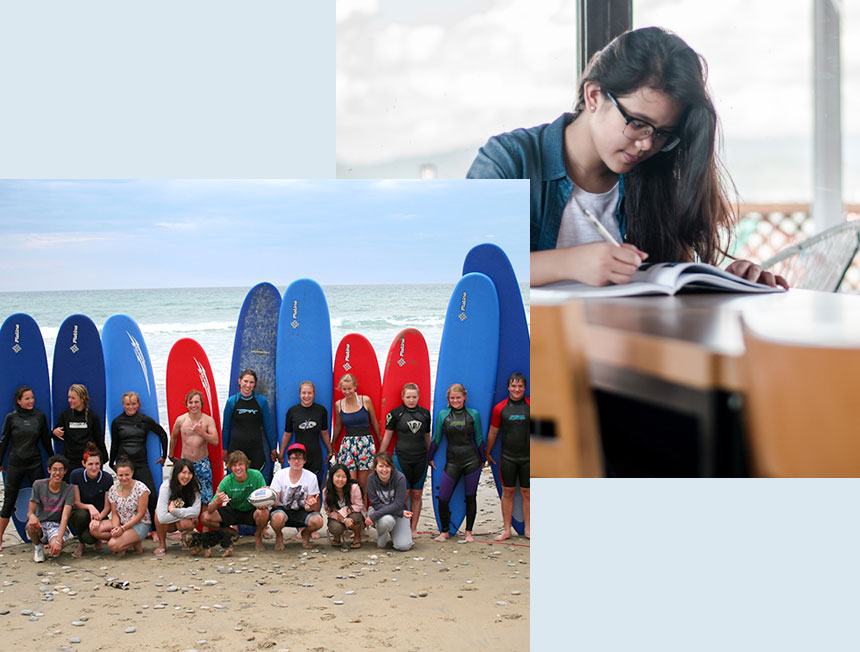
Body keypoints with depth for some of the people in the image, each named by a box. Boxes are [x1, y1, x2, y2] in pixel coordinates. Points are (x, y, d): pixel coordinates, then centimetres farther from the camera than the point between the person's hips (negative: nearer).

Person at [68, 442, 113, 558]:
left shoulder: (107, 478, -14)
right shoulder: (75, 475, -13)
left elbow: (107, 507, -9)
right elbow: (76, 502, -9)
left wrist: (98, 519, -28)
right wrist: (89, 507, -29)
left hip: (100, 515, -1)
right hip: (78, 513, 1)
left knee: (89, 537, -30)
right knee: (82, 514, -35)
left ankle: (97, 538, 11)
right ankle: (80, 544, -6)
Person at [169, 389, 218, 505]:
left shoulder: (208, 420, -6)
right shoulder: (180, 420, -2)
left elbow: (215, 441, -13)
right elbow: (173, 437, 16)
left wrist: (201, 432, -23)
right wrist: (171, 455, 24)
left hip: (203, 463, -1)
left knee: (206, 496, -2)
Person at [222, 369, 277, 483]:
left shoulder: (261, 401, 1)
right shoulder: (232, 401, 2)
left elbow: (268, 426, 7)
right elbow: (226, 427, 10)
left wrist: (273, 448, 9)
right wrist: (225, 449, 11)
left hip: (256, 448, -1)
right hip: (236, 448, 1)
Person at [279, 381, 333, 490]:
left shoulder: (321, 410, 2)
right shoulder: (292, 411, 1)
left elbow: (324, 433, 12)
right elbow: (287, 435, 8)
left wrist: (330, 451, 16)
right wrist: (281, 455, 12)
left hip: (316, 456, 0)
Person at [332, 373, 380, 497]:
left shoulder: (366, 400, -3)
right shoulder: (338, 404, 3)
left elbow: (374, 422, 8)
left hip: (365, 442, -1)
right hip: (347, 443, 1)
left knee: (363, 483, 2)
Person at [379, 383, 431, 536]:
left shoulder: (425, 413, 7)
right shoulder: (396, 413, -2)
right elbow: (387, 436, 2)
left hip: (420, 459, 3)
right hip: (401, 458, -3)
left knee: (417, 495, 6)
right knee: (404, 494, -4)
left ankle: (413, 529, 13)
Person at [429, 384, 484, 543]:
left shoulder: (473, 414, 1)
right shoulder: (442, 415, 3)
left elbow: (478, 439, 8)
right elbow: (436, 438, 11)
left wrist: (482, 459, 10)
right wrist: (430, 457, 13)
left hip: (471, 461, -1)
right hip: (452, 462, 1)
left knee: (470, 497, 7)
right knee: (443, 499, -4)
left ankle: (469, 532, 19)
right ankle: (444, 531, 14)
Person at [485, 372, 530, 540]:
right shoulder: (500, 408, 0)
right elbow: (493, 432, 10)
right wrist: (487, 453, 15)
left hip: (528, 456, 0)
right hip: (508, 457, 1)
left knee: (527, 492, 5)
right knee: (507, 492, 6)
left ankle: (528, 529, 17)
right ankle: (506, 530, 14)